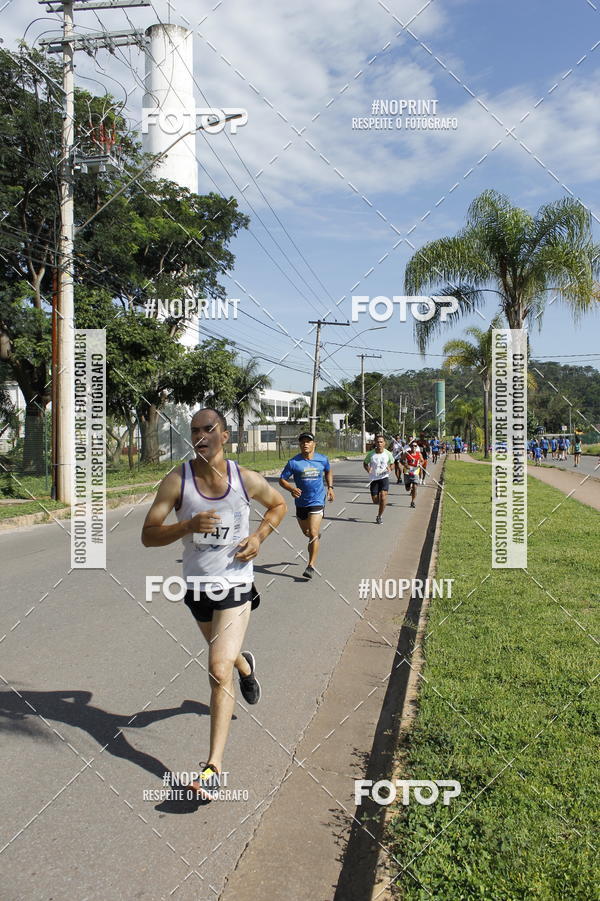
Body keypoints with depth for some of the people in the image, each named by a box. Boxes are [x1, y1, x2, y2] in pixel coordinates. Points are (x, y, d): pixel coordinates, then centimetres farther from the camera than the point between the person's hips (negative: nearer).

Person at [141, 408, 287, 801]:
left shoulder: (247, 480, -10)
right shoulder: (177, 481, -12)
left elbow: (279, 505, 10)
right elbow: (148, 536, -14)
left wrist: (259, 536, -7)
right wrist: (188, 525, -31)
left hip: (235, 586, -3)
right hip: (197, 586, 3)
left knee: (219, 671, -14)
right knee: (224, 654, 26)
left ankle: (214, 766, -7)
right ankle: (245, 665, 65)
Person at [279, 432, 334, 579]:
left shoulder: (322, 459, -2)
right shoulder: (293, 462, -9)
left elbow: (328, 472, 20)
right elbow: (282, 479, -6)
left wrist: (330, 487, 9)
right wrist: (291, 489, -24)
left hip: (317, 501, -2)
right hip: (301, 502, 2)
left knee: (313, 534, -13)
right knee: (306, 532, 20)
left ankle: (311, 566, -7)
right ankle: (315, 538, 56)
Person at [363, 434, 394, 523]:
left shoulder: (388, 454, -4)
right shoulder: (371, 454, -6)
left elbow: (392, 464, 11)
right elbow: (365, 463, 8)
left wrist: (390, 469, -11)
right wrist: (368, 469, -13)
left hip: (384, 477, -1)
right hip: (373, 478, 1)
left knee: (383, 496, -18)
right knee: (375, 500, 2)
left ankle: (380, 515, 0)